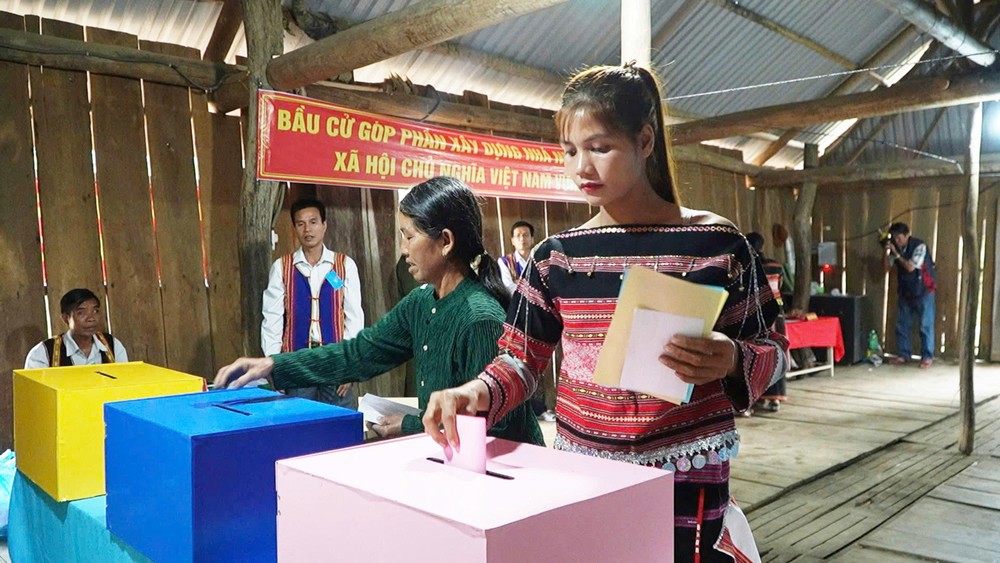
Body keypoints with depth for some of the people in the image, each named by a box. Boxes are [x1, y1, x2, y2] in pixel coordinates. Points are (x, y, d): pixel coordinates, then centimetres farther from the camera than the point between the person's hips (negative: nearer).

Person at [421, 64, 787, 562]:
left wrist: (730, 362, -22)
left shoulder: (716, 243, -6)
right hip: (579, 471, 3)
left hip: (684, 479, -2)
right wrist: (477, 394, -16)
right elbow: (522, 358, 3)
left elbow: (771, 351, -1)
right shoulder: (554, 256, 1)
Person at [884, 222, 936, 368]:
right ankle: (903, 355, 17)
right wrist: (887, 253, -15)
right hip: (905, 291, 6)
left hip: (923, 291, -6)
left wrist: (896, 254, -23)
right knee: (902, 325, 8)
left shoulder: (919, 246, -17)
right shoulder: (896, 248, 0)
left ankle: (927, 357, 5)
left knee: (926, 326, -1)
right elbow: (887, 267, -1)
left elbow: (910, 267, -24)